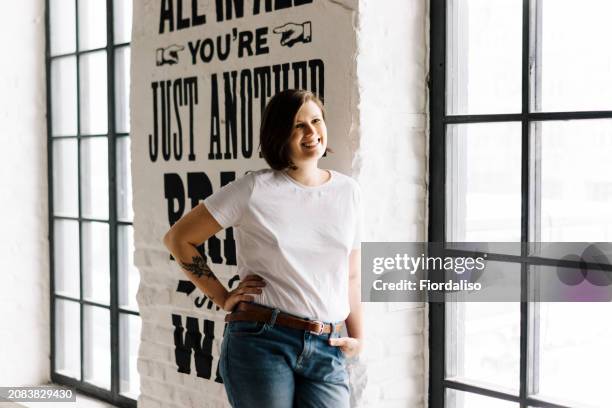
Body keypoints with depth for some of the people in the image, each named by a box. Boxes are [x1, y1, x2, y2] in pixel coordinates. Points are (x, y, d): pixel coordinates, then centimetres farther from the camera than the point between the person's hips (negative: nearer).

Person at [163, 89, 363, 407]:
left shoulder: (348, 192, 9)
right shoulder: (254, 189, -4)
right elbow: (178, 238, 3)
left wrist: (358, 337, 8)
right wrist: (223, 299, 0)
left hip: (328, 353, 4)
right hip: (261, 342, -3)